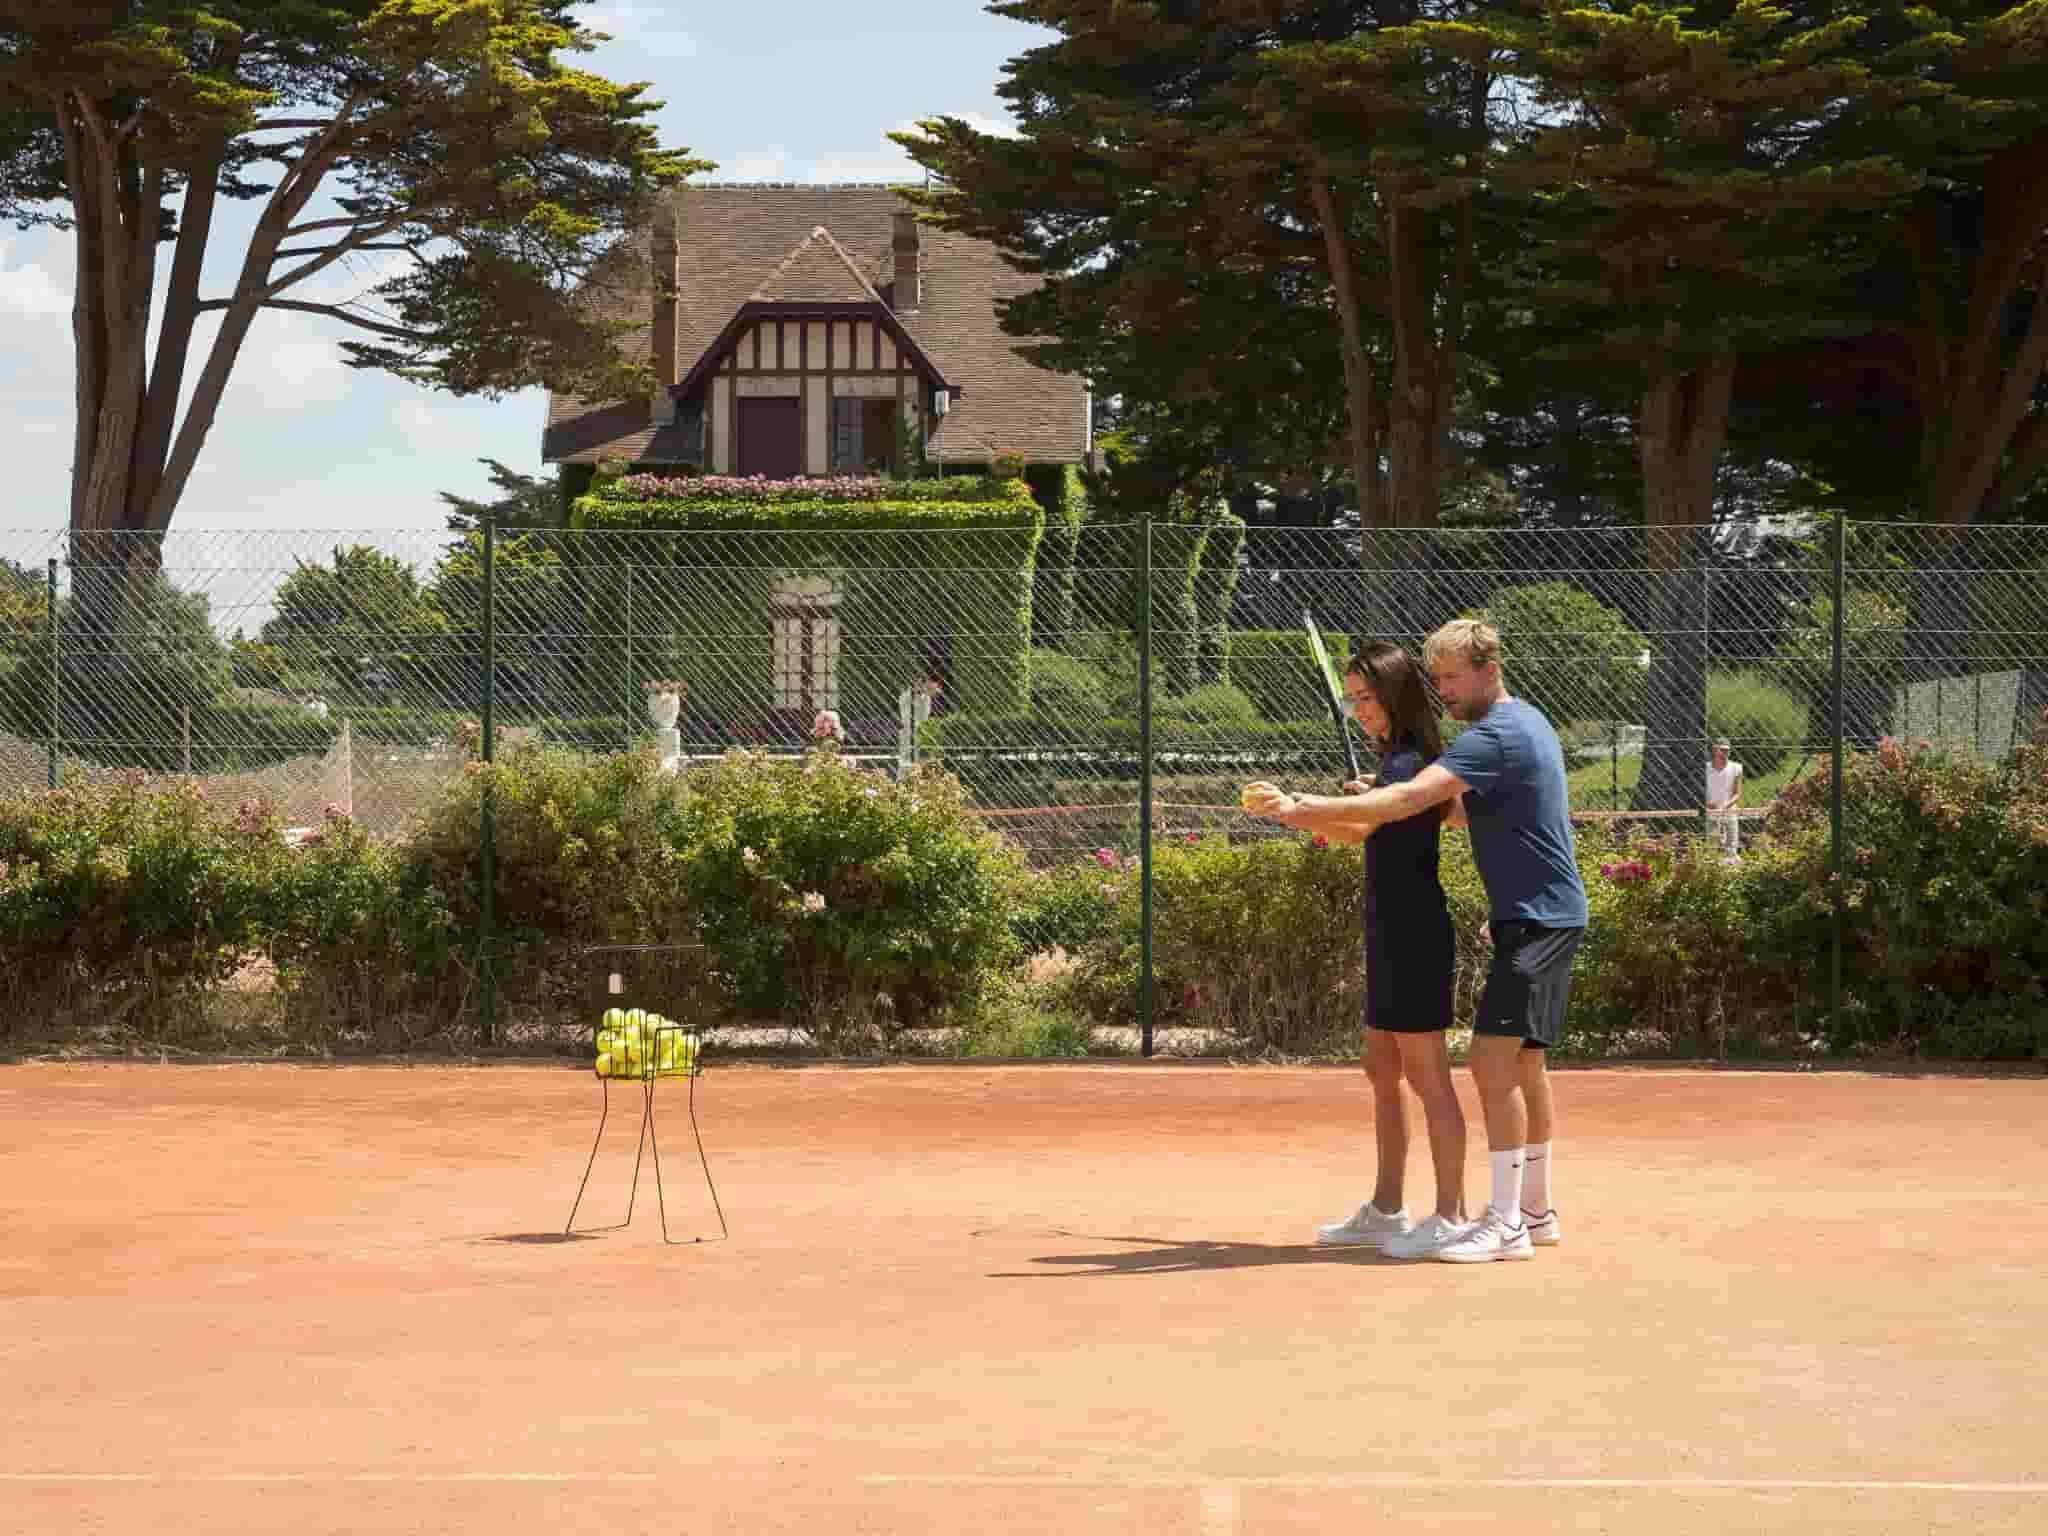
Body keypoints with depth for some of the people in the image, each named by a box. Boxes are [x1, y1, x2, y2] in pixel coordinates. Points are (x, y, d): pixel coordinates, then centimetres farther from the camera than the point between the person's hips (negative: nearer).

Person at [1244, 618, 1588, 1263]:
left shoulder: (1494, 736, -19)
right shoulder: (1525, 722, 14)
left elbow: (1407, 799, -30)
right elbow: (1468, 809, 24)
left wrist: (1306, 810, -33)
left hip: (1538, 919, -11)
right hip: (1548, 916, 11)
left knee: (1493, 1057, -15)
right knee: (1525, 1064, 17)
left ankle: (1506, 1226, -17)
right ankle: (1537, 1210, 25)